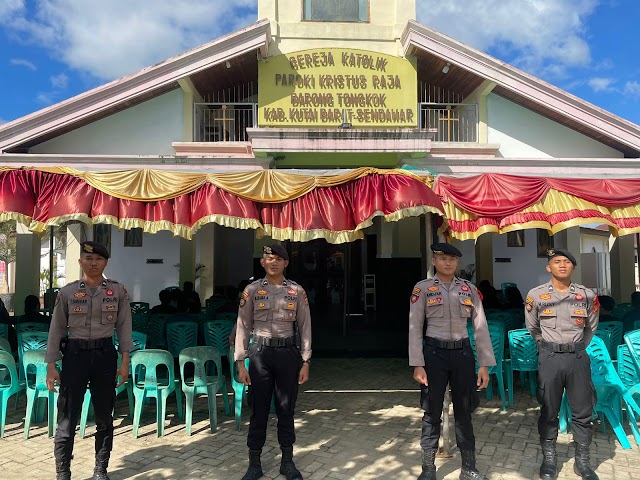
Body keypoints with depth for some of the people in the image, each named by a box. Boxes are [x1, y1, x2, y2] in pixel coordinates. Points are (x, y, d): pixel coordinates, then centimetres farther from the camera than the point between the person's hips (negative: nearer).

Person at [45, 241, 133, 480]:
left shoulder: (118, 291, 2)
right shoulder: (67, 292, 0)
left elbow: (124, 327, 3)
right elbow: (56, 330, 3)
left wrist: (125, 361, -2)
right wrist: (51, 366, -1)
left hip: (105, 354, 1)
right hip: (75, 353, -1)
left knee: (105, 417, 10)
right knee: (67, 418, 1)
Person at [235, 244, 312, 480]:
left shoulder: (297, 291, 2)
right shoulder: (252, 290, 0)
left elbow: (305, 327, 4)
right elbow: (243, 327, 0)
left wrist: (305, 362, 0)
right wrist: (241, 363, -4)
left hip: (288, 353, 1)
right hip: (260, 353, -1)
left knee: (286, 408, 10)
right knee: (259, 409, 6)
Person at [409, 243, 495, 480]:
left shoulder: (469, 288, 5)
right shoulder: (422, 288, -2)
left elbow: (480, 326, 4)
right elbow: (415, 327, -4)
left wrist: (484, 364, -1)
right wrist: (417, 364, -10)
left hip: (462, 353, 2)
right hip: (434, 353, -2)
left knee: (464, 411, 10)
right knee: (432, 411, 6)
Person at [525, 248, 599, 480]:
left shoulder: (587, 295, 0)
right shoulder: (536, 295, -3)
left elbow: (591, 327, 16)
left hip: (578, 357, 1)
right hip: (550, 357, -1)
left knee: (583, 411, 8)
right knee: (549, 411, 7)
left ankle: (582, 461, 23)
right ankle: (549, 458, 22)